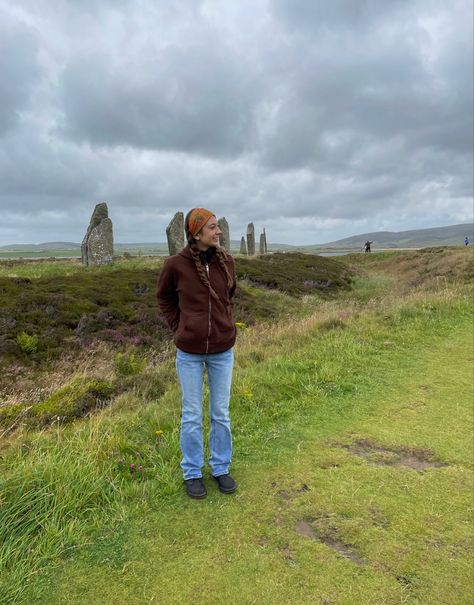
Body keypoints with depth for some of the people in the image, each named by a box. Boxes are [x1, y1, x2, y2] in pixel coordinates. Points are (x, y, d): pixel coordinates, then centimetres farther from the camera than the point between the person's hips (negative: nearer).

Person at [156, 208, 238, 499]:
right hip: (189, 352, -2)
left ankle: (221, 468, 34)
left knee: (221, 414, 14)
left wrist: (228, 325, 6)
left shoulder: (226, 261, -3)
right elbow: (164, 298, 8)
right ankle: (192, 473, 30)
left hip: (222, 350, 3)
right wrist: (178, 328, 1)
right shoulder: (176, 264, -11)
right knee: (192, 416, 11)